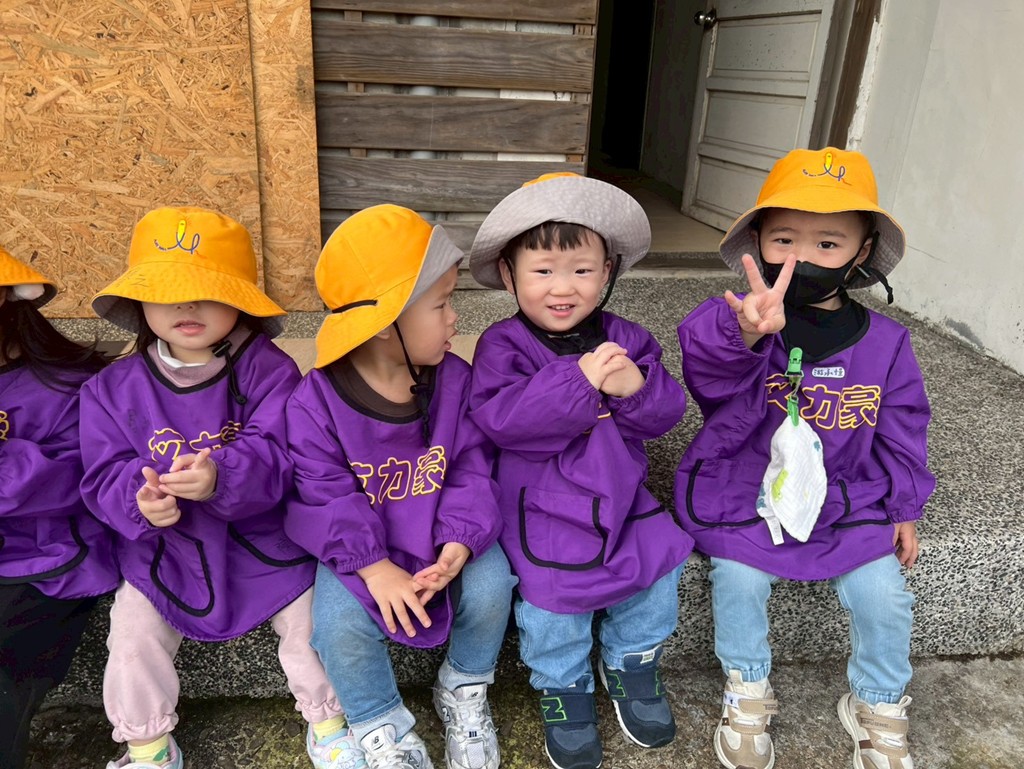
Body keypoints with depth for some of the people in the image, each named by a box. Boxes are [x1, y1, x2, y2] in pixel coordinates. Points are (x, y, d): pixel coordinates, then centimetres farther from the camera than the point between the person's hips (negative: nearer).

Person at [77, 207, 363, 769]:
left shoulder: (267, 369, -15)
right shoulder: (113, 389, -5)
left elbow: (280, 454, -25)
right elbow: (104, 477, -8)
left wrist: (221, 477, -45)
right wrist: (140, 498, -32)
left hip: (265, 542, -2)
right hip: (163, 551, 3)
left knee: (310, 620, -2)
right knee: (133, 638, 2)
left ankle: (326, 720, 28)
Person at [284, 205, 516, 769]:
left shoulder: (454, 380, -9)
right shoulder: (316, 402, -16)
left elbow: (473, 469, -8)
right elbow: (325, 496, -15)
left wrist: (460, 542, -23)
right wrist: (372, 566, -25)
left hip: (441, 538, 2)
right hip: (362, 549, -1)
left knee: (490, 586, -20)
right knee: (337, 621, -24)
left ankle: (463, 689, 13)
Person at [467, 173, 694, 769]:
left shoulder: (626, 340, 1)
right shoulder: (503, 346, -12)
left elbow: (667, 413, -4)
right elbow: (498, 417, -27)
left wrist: (637, 388, -27)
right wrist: (578, 381, -33)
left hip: (620, 496, 5)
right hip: (539, 505, -4)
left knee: (660, 560, -1)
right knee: (551, 585, -15)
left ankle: (632, 662, 29)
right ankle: (563, 686, 18)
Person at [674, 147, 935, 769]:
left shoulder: (884, 344, -2)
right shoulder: (735, 323, -14)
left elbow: (900, 433, 10)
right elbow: (704, 361, -38)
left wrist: (904, 508, 14)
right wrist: (747, 335, -60)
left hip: (850, 506, 3)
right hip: (744, 497, -2)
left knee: (883, 595, -5)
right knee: (739, 578, -19)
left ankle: (880, 705, 28)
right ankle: (749, 689, 14)